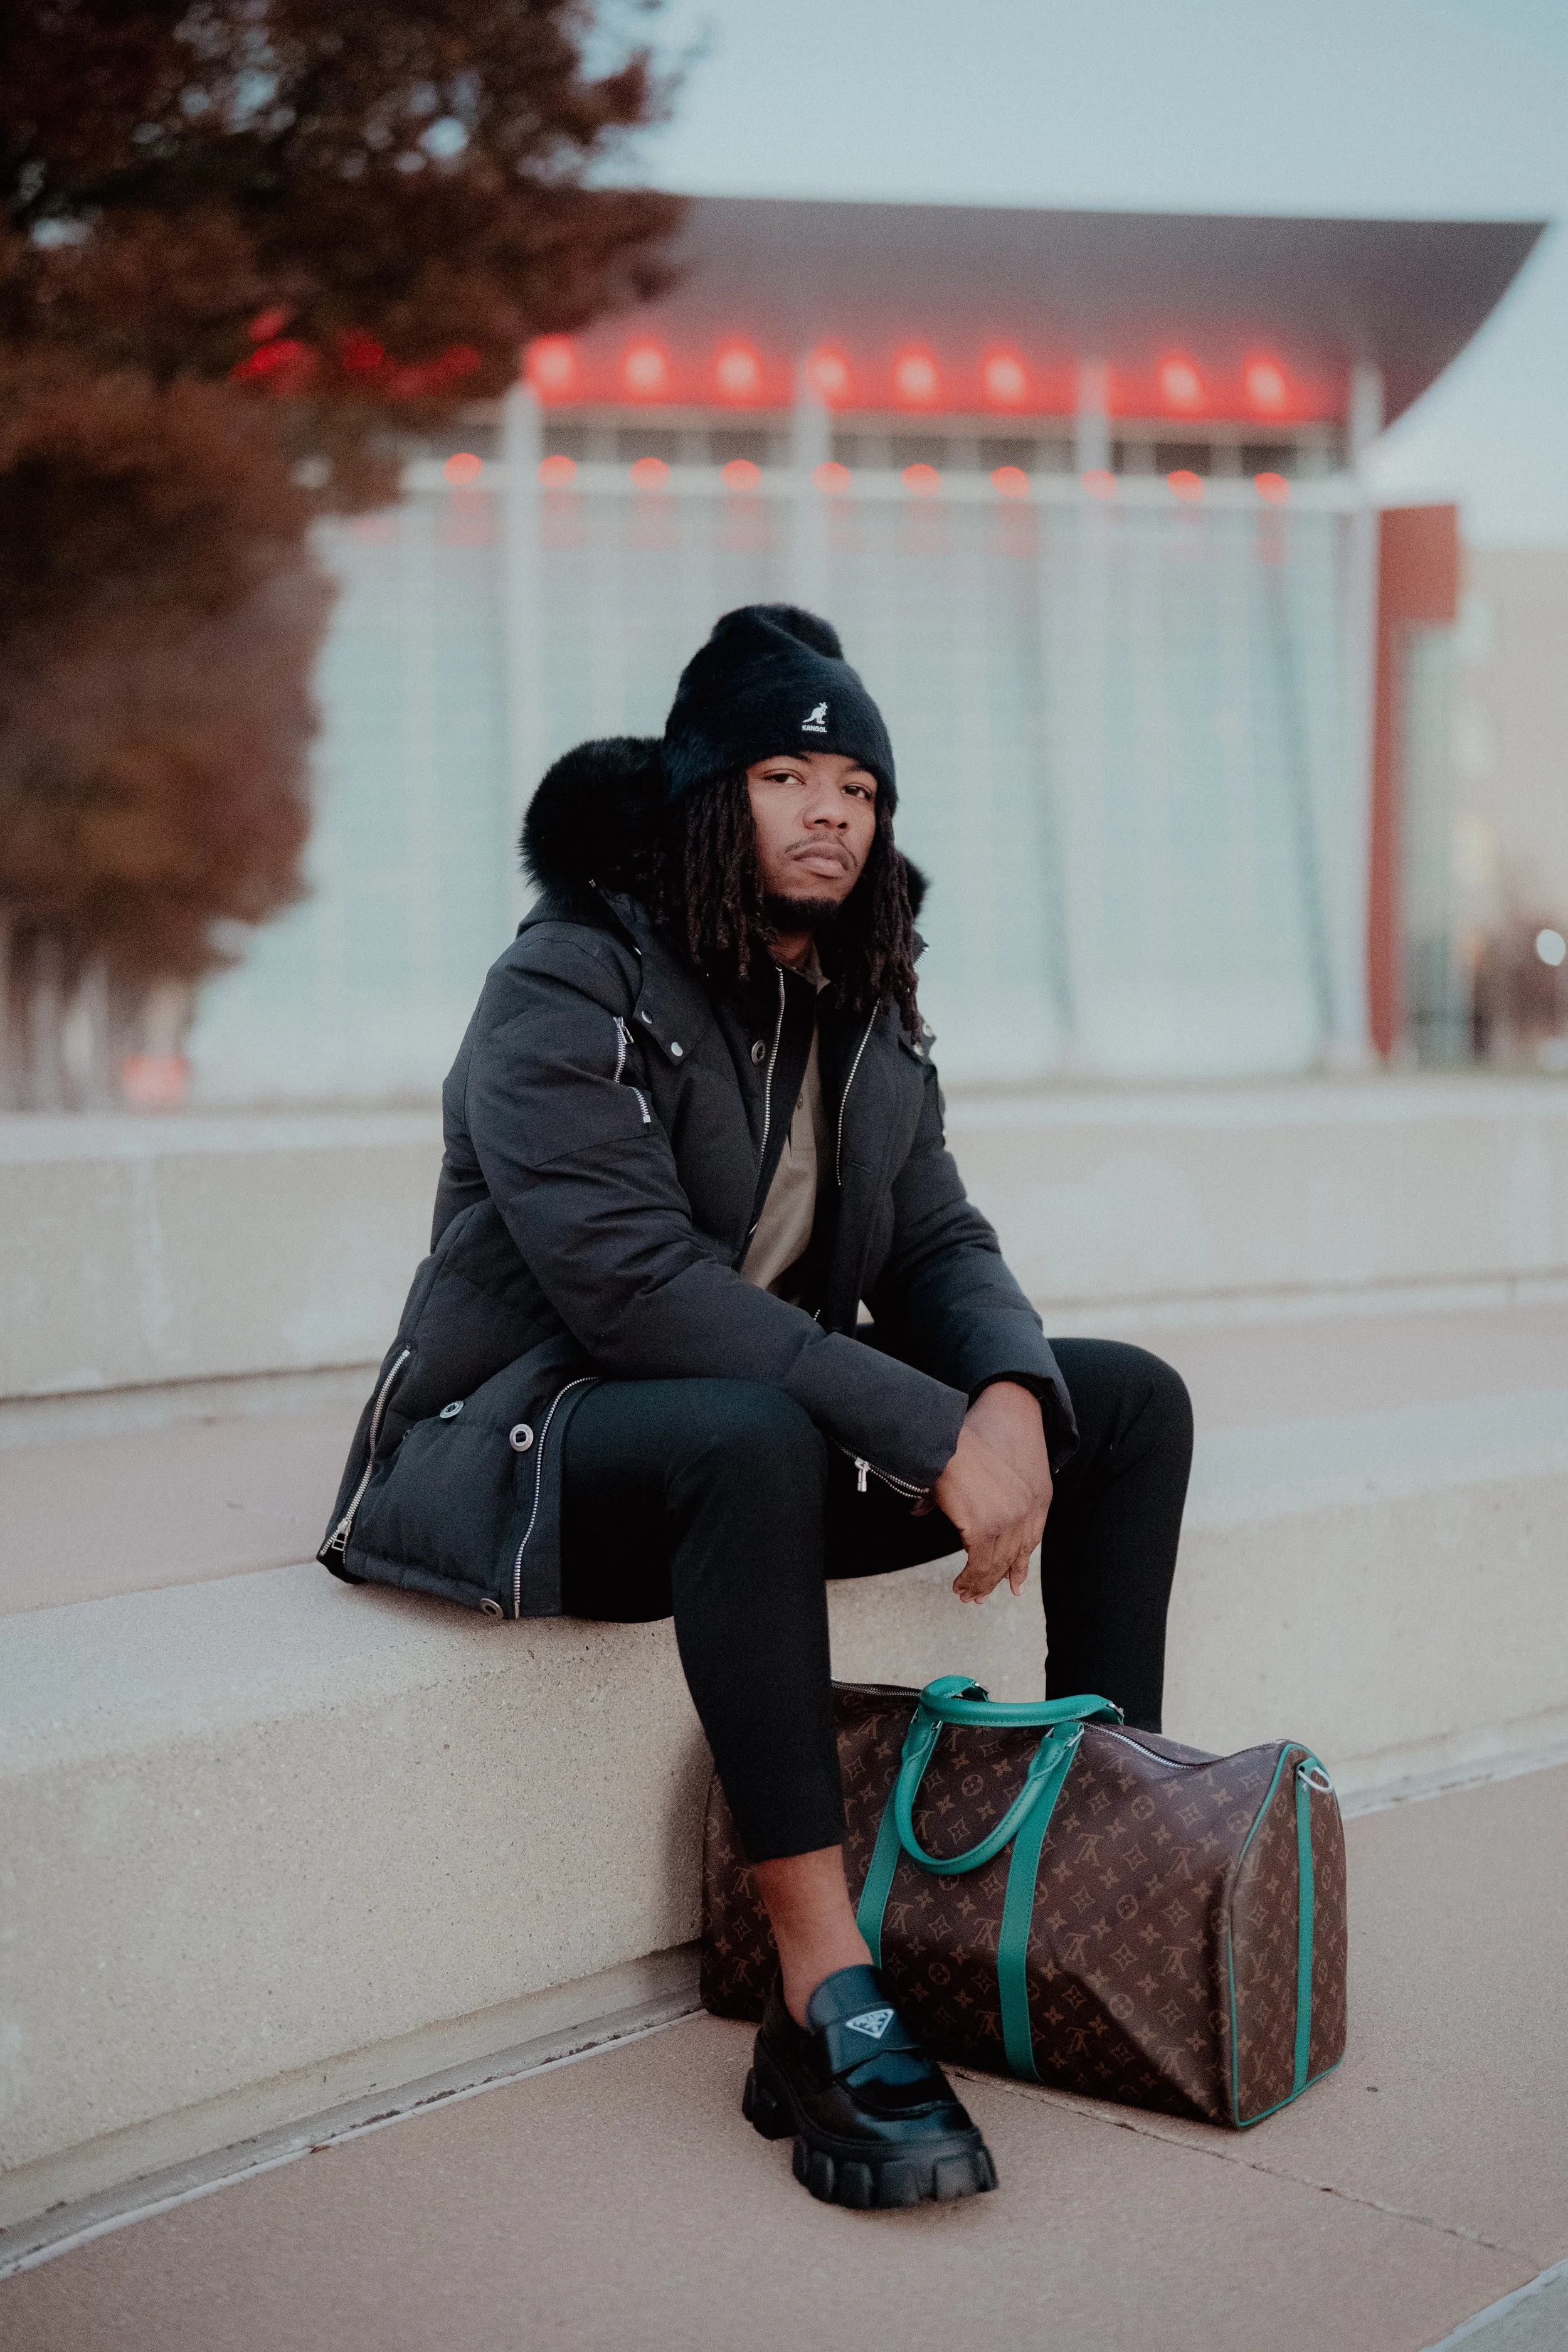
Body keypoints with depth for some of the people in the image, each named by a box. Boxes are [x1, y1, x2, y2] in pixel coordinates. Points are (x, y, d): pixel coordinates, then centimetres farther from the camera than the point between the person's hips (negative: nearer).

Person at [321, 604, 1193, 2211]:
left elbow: (940, 1246, 5)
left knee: (1132, 1400, -2)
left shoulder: (862, 1009, 10)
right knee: (755, 1441, -41)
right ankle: (828, 2009, -37)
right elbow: (635, 1285, -28)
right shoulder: (567, 992, -16)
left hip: (773, 1433, 8)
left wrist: (1011, 1398, -19)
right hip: (532, 1444, -8)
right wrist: (929, 1433, -31)